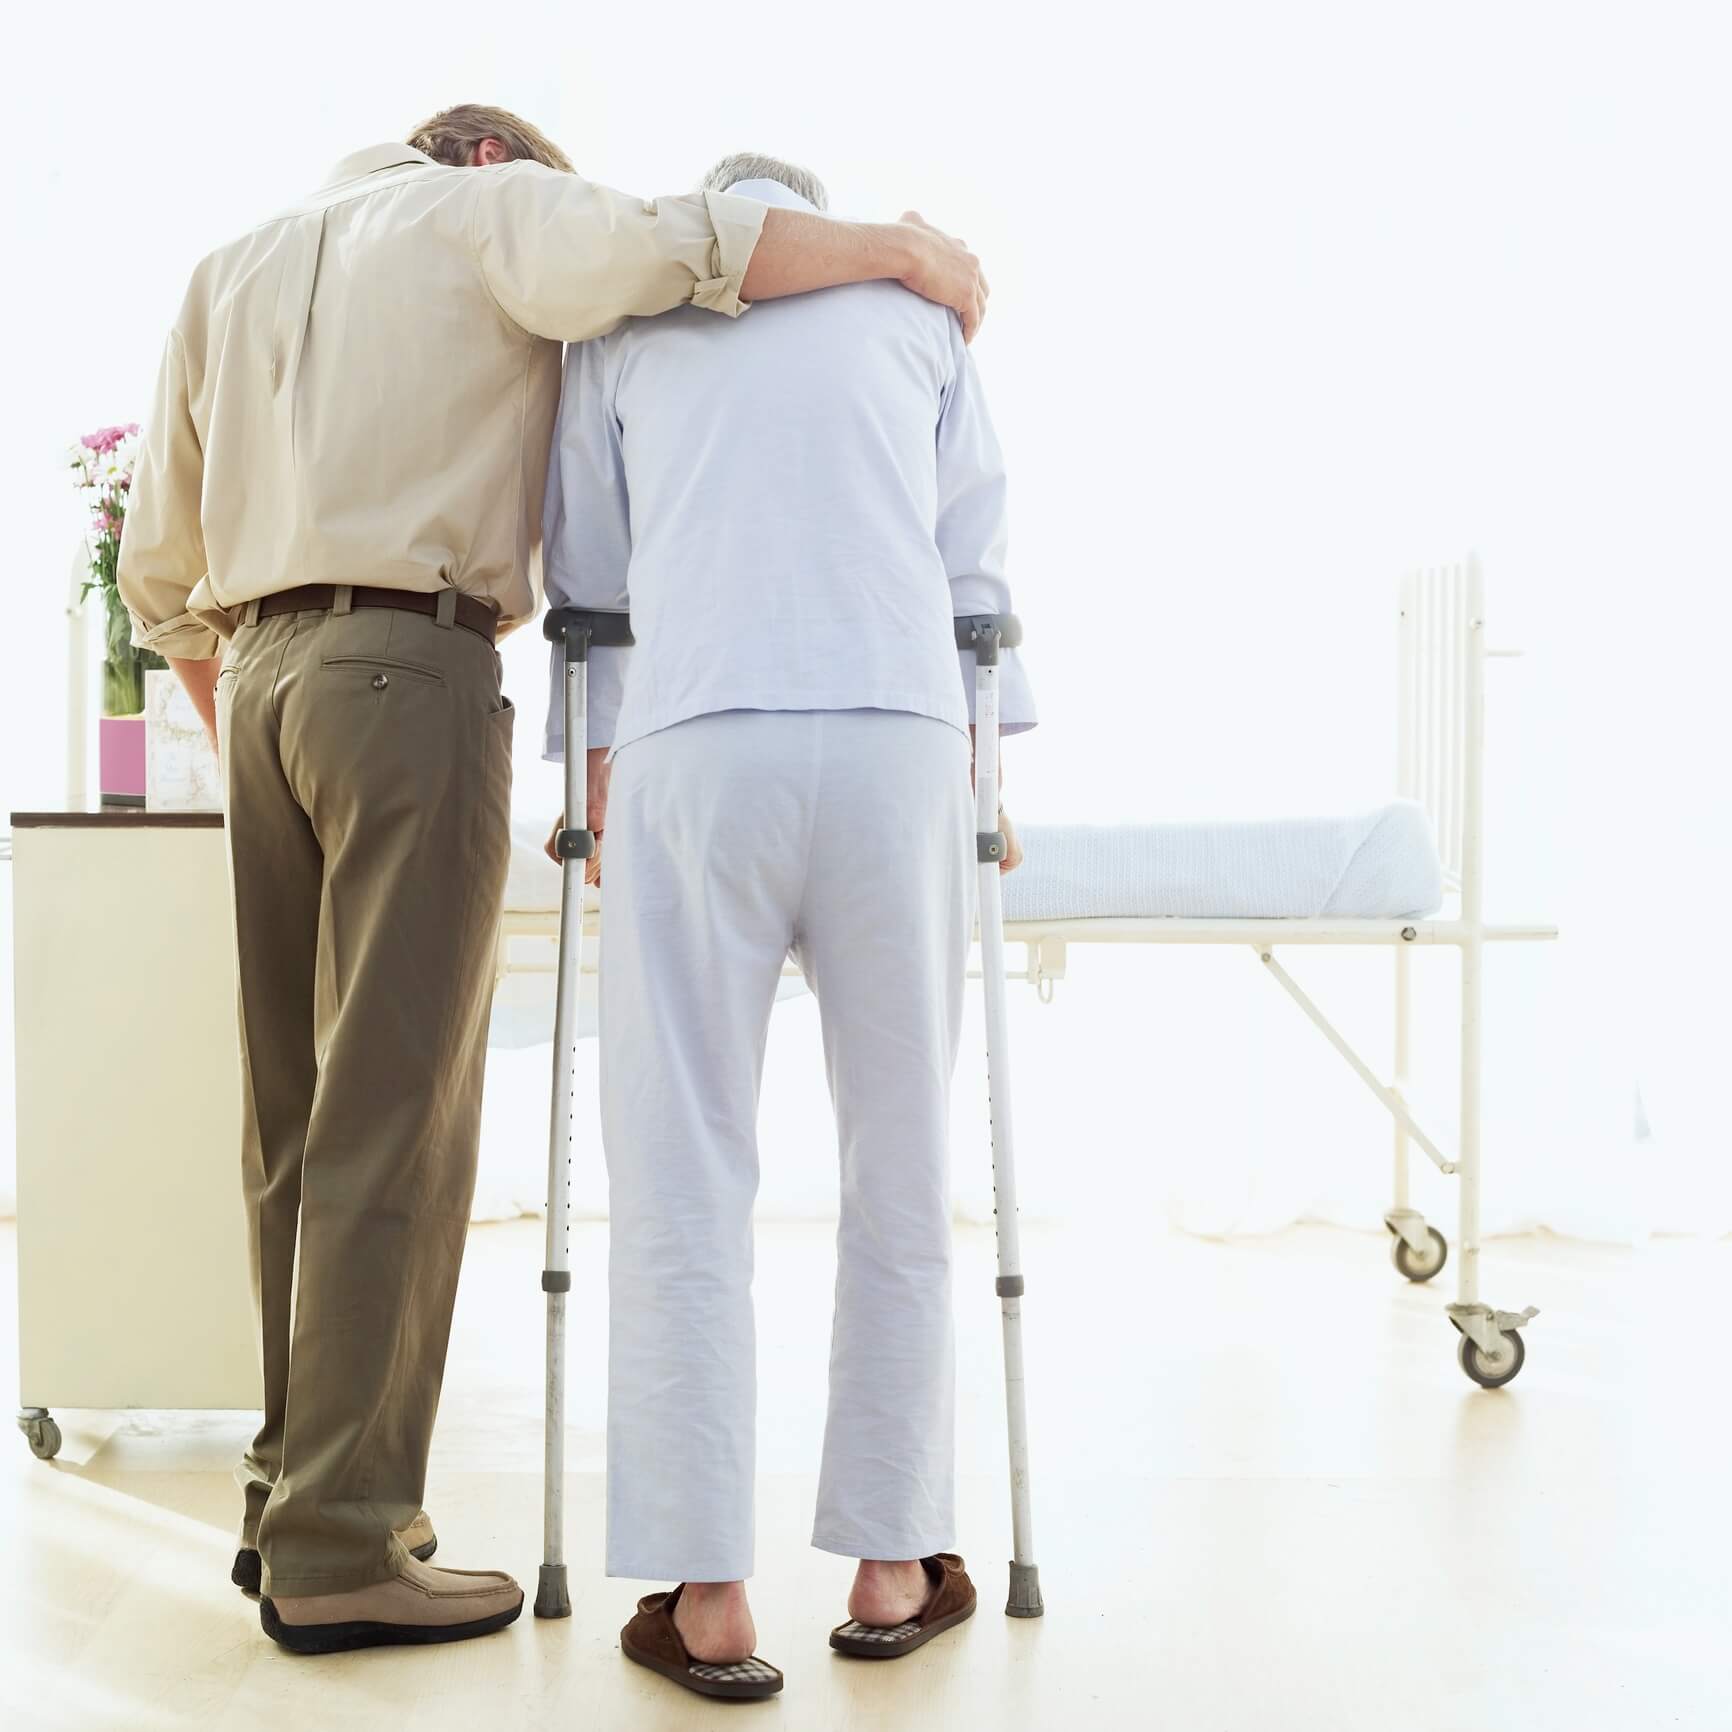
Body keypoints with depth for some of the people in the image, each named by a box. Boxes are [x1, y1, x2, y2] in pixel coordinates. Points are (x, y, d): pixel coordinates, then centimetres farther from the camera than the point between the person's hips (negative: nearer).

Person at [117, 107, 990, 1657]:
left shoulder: (234, 271, 26)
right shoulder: (493, 208, 8)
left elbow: (162, 572, 23)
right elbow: (658, 247, -15)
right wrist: (899, 246, -5)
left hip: (264, 676, 7)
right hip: (414, 670, -7)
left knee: (298, 1115, 10)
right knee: (396, 1115, -8)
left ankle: (294, 1489, 16)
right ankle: (342, 1553, -7)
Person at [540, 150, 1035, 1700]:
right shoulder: (917, 295, 20)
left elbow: (588, 578, 20)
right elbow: (975, 564, 18)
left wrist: (595, 777, 24)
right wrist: (985, 761, 21)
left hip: (692, 749, 0)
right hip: (899, 742, 1)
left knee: (683, 1172, 3)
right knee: (902, 1170, 8)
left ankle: (704, 1598, 3)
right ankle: (894, 1567, 16)